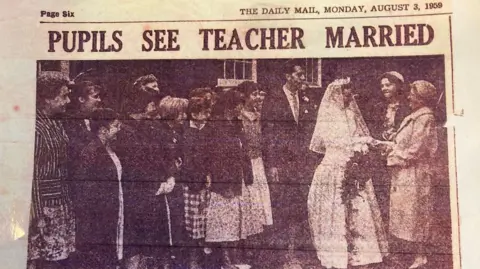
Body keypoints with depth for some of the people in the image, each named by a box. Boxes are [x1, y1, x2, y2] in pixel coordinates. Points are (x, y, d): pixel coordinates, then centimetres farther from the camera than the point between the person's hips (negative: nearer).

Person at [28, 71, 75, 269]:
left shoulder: (57, 123, 9)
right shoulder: (35, 127, -16)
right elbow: (30, 174, -17)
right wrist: (36, 213, -17)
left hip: (61, 201, 8)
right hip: (43, 203, -8)